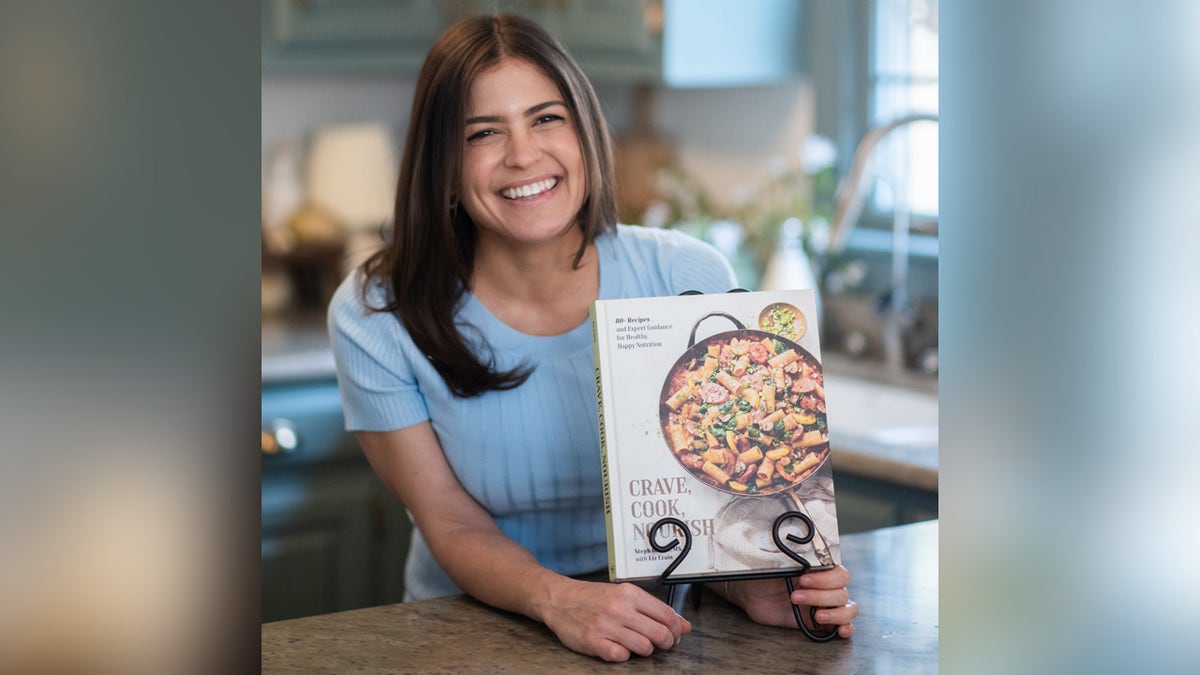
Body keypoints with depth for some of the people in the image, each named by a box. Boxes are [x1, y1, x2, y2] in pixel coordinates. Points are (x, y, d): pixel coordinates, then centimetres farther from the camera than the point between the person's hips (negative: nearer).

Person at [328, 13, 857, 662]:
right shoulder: (373, 317, -9)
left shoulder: (690, 279, -6)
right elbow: (451, 525, -9)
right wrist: (560, 600, -28)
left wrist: (754, 581, -25)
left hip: (658, 626, 1)